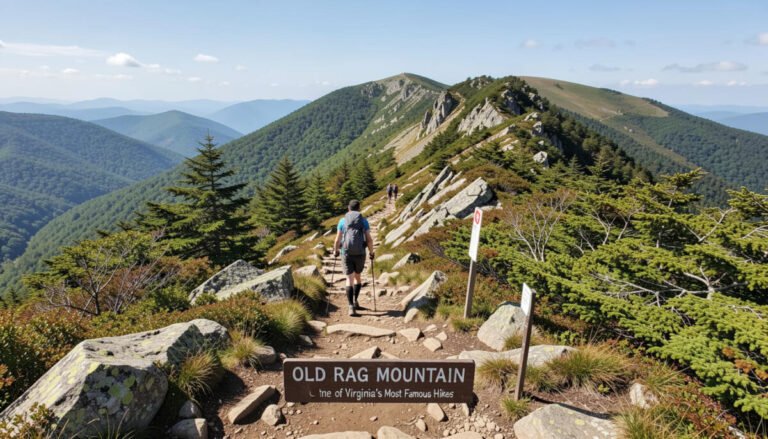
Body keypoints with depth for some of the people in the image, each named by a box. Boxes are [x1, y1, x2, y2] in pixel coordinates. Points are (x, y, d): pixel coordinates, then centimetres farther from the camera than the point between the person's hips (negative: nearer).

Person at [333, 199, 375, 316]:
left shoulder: (342, 221, 5)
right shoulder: (364, 221, 4)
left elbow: (337, 240, 3)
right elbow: (369, 240, -1)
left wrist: (335, 251, 22)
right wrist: (371, 252, 15)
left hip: (346, 253, 0)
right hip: (360, 254, 0)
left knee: (350, 279, 1)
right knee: (357, 276, 23)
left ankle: (351, 307, -11)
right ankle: (355, 301, 18)